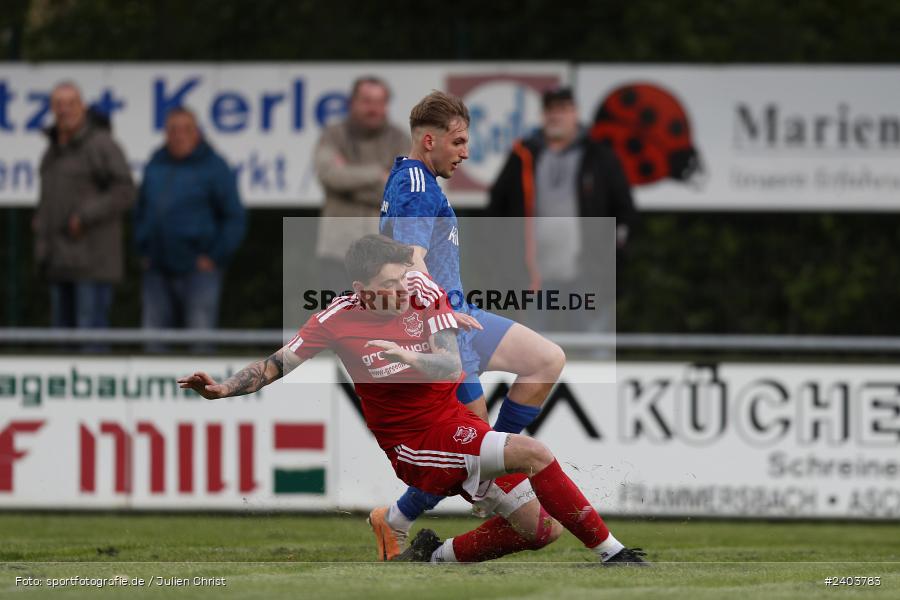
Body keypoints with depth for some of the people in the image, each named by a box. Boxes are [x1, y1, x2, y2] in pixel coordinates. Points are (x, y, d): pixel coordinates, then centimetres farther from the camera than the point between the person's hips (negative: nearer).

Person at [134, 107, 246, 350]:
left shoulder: (214, 167, -2)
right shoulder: (155, 166, 13)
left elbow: (235, 219, -3)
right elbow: (141, 211, 24)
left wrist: (214, 258, -8)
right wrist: (143, 252, 12)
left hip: (199, 268, -5)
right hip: (157, 271, 5)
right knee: (153, 339, 3)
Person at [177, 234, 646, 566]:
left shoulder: (423, 293, -6)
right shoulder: (339, 319, -12)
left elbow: (453, 366, -13)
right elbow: (277, 364, -5)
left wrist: (409, 358, -32)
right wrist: (222, 389, -17)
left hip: (460, 423, 5)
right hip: (417, 443, -5)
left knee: (542, 527, 5)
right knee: (534, 454, -24)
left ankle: (437, 556, 20)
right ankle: (612, 553, -17)